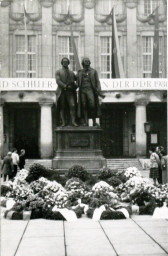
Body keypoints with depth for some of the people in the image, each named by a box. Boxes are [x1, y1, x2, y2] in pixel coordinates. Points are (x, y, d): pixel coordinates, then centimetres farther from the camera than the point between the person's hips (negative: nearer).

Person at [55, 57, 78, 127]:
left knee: (73, 106, -12)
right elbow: (58, 81, -5)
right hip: (61, 92, -2)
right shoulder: (58, 72, 10)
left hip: (70, 92, 2)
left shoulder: (72, 73, 20)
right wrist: (66, 86, -16)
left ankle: (73, 121, -14)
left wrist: (75, 86, 2)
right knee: (62, 108, -2)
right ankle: (63, 122, 0)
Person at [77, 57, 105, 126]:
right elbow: (78, 83, 16)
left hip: (90, 90, -2)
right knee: (84, 107, -2)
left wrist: (99, 91, -8)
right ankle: (86, 122, 0)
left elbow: (97, 82, 4)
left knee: (92, 106, -13)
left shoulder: (93, 71, 8)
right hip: (82, 91, 2)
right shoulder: (80, 72, 15)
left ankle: (94, 122, -4)